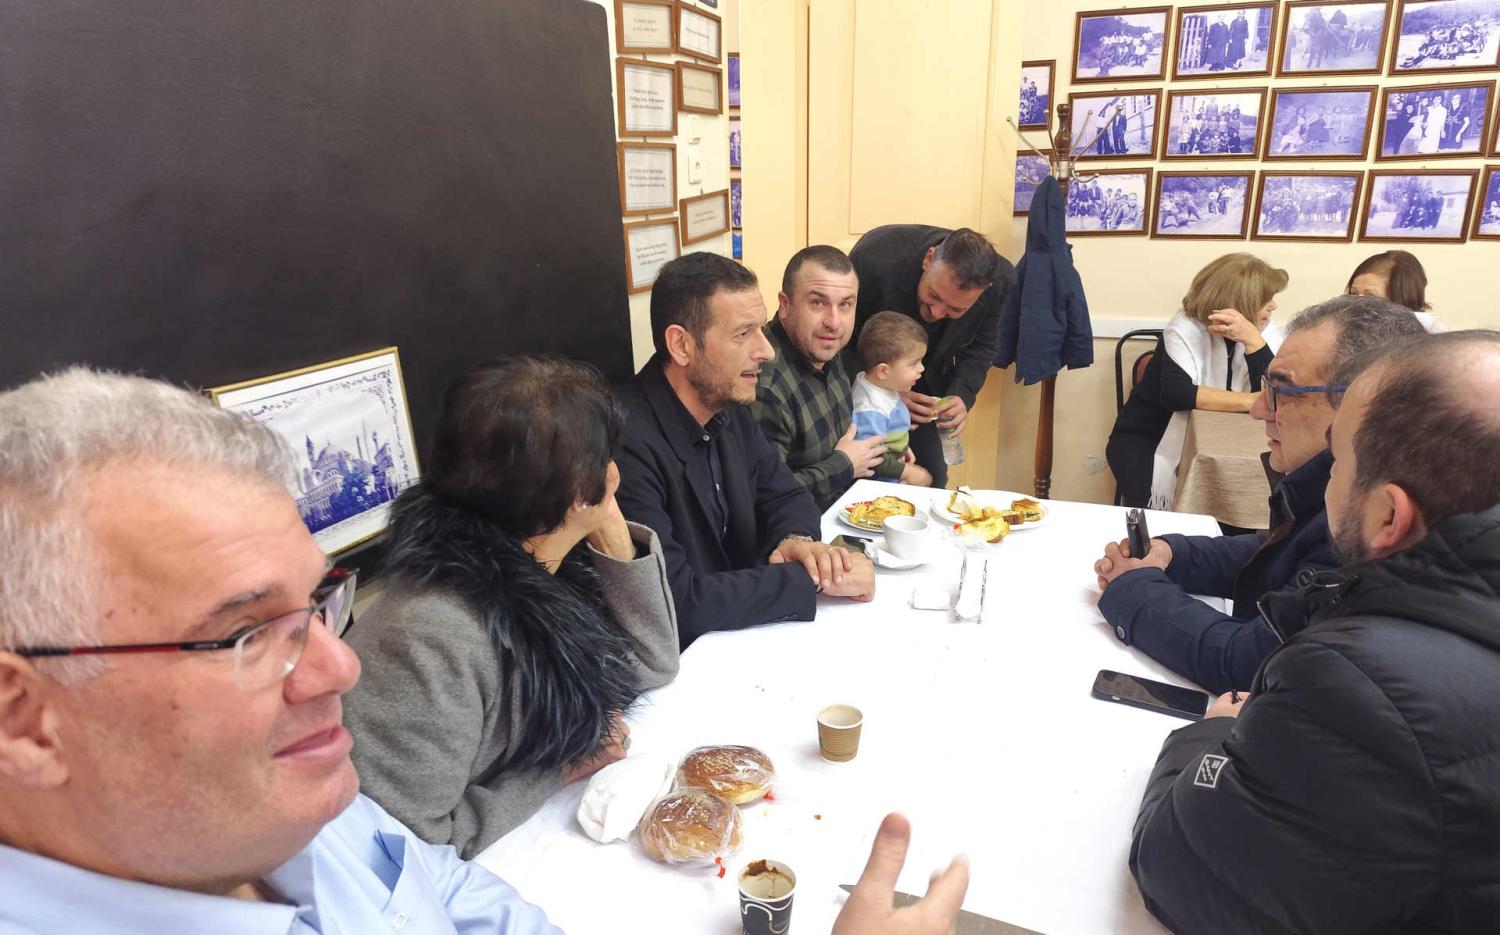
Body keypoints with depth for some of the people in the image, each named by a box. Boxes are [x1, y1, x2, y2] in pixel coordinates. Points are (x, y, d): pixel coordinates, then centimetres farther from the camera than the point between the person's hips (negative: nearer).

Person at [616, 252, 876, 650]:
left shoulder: (730, 408, 0)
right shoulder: (629, 442, -26)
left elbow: (785, 495, 11)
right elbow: (675, 600, -29)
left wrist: (798, 539, -12)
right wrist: (813, 579, -22)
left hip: (743, 628, 7)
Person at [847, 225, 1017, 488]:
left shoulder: (1001, 281, -23)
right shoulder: (875, 256, -34)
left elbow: (981, 346, -4)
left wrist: (963, 395, -22)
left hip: (928, 390, 3)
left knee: (932, 481, 5)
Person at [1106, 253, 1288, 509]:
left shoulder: (1266, 332, -4)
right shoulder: (1186, 327, -18)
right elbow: (1175, 394, -33)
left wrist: (1252, 340, -27)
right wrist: (1251, 402, -34)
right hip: (1148, 441, -4)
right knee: (1159, 499, -28)